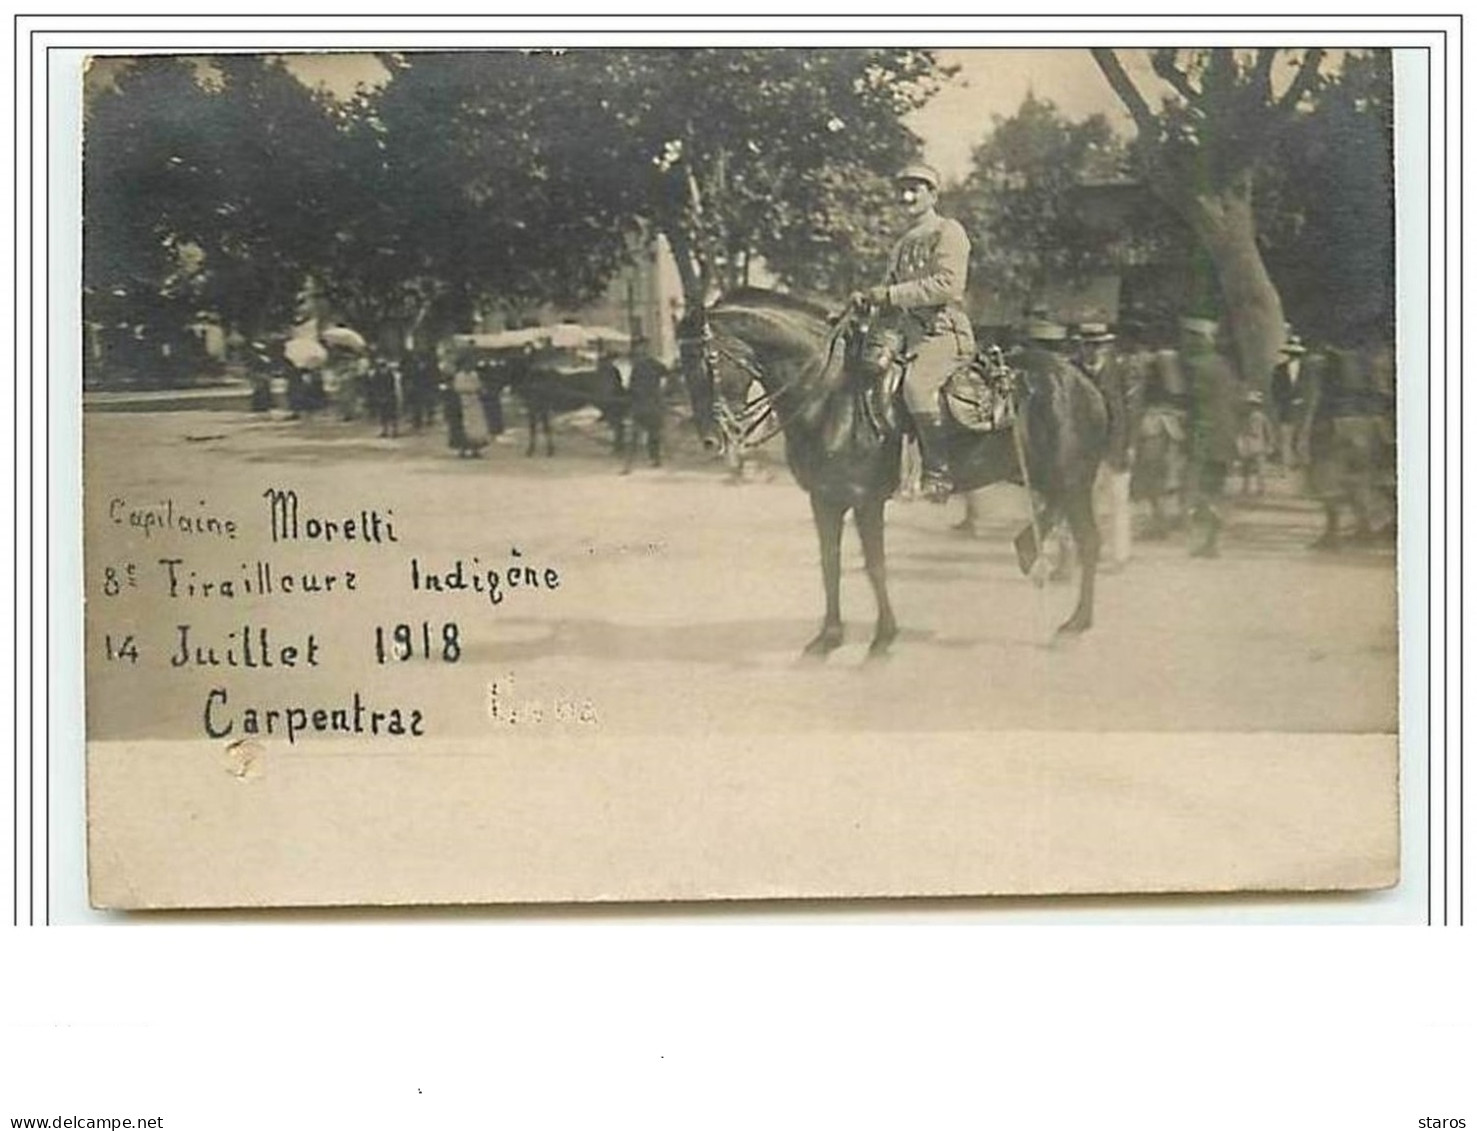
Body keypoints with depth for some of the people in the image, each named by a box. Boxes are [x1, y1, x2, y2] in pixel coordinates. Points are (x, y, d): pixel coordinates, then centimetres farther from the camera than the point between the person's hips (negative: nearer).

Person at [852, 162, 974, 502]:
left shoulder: (949, 232, -2)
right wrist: (868, 300, 2)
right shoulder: (903, 245, 23)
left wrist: (890, 294, -18)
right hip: (908, 335, 9)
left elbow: (948, 284, -16)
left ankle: (938, 471, -27)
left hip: (945, 333, -9)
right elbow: (892, 297, 26)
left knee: (916, 384, -34)